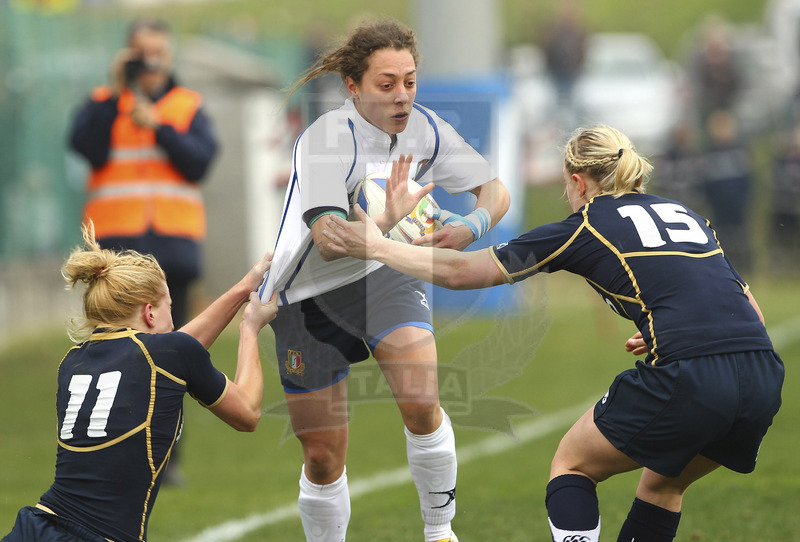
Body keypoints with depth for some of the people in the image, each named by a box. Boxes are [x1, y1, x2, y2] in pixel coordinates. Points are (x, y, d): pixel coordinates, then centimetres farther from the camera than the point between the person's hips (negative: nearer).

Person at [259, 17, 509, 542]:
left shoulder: (426, 129, -10)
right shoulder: (326, 141, -27)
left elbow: (496, 191, -3)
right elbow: (329, 242, -37)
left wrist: (471, 227, -25)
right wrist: (387, 222, -54)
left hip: (387, 279, 3)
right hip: (310, 297, -3)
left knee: (420, 404, -22)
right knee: (323, 456, 1)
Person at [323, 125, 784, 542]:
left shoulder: (587, 227, 10)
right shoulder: (685, 214, 26)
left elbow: (462, 271, 14)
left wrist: (376, 246, 23)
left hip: (688, 383, -6)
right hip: (765, 378, 6)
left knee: (572, 464, 18)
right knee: (663, 484, 29)